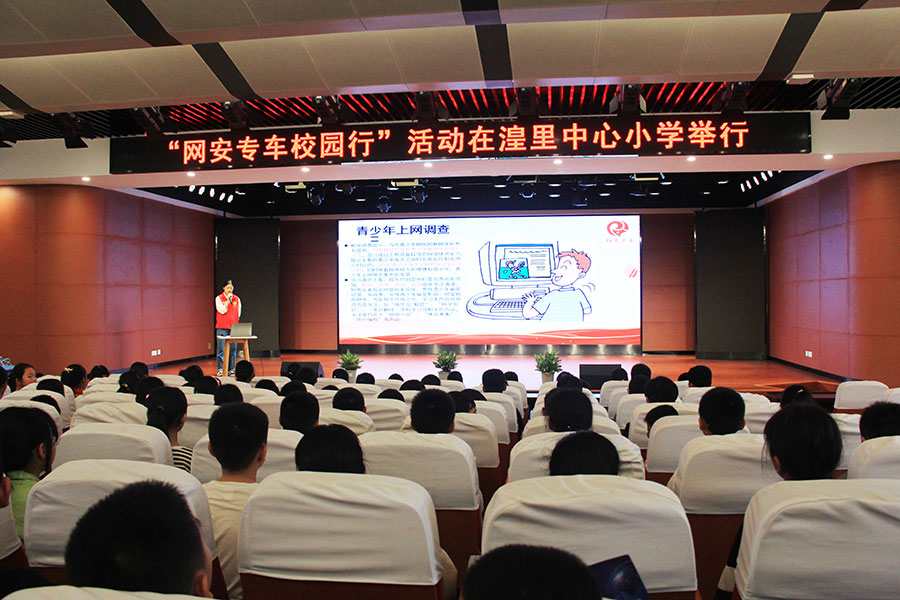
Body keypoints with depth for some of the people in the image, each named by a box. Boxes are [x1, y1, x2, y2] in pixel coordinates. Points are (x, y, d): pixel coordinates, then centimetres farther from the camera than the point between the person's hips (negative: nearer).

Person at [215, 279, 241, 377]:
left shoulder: (236, 299, 11)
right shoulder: (219, 298, 2)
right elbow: (222, 310, -10)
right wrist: (228, 300, -11)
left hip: (233, 327, 3)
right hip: (222, 328, -3)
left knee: (233, 349, 2)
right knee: (221, 349, -4)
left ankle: (231, 369, 8)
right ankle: (220, 370, 1)